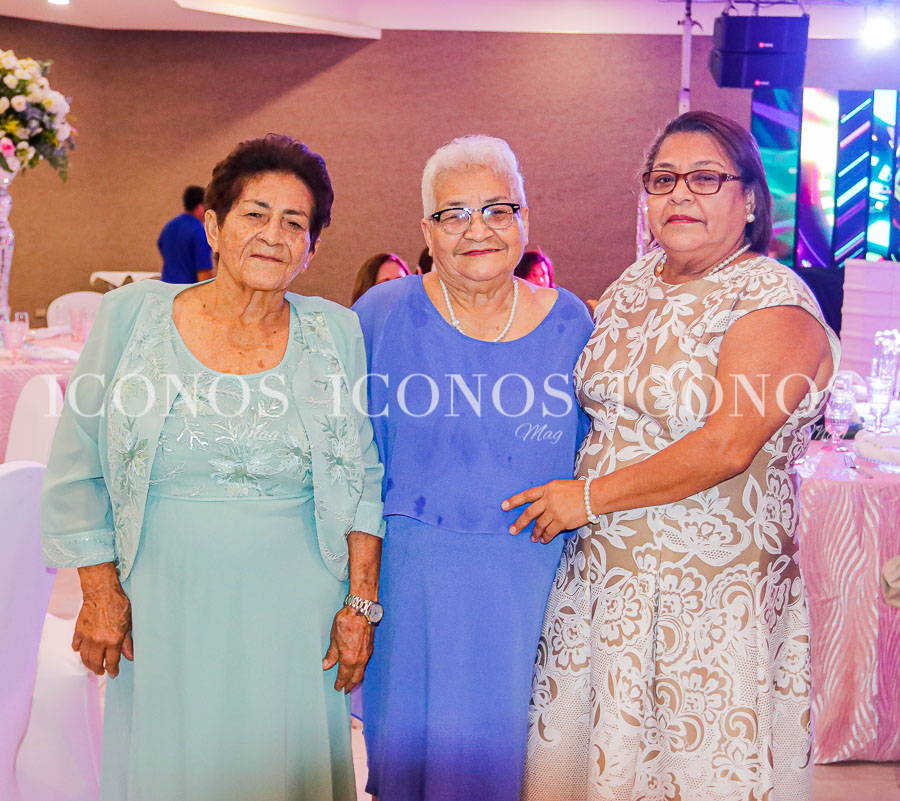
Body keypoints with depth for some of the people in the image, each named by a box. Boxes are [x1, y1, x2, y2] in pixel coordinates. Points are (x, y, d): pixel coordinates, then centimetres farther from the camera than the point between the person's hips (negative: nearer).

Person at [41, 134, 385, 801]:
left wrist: (361, 603, 1)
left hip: (292, 616, 1)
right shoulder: (133, 315, -4)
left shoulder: (336, 333, -1)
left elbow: (364, 482, 5)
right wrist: (100, 592, 0)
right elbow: (79, 466, 2)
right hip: (161, 611, 0)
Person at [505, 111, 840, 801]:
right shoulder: (635, 284, 8)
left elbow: (725, 448, -23)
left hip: (712, 592, -6)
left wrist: (589, 497, -17)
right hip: (600, 573, 6)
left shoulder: (774, 301, -13)